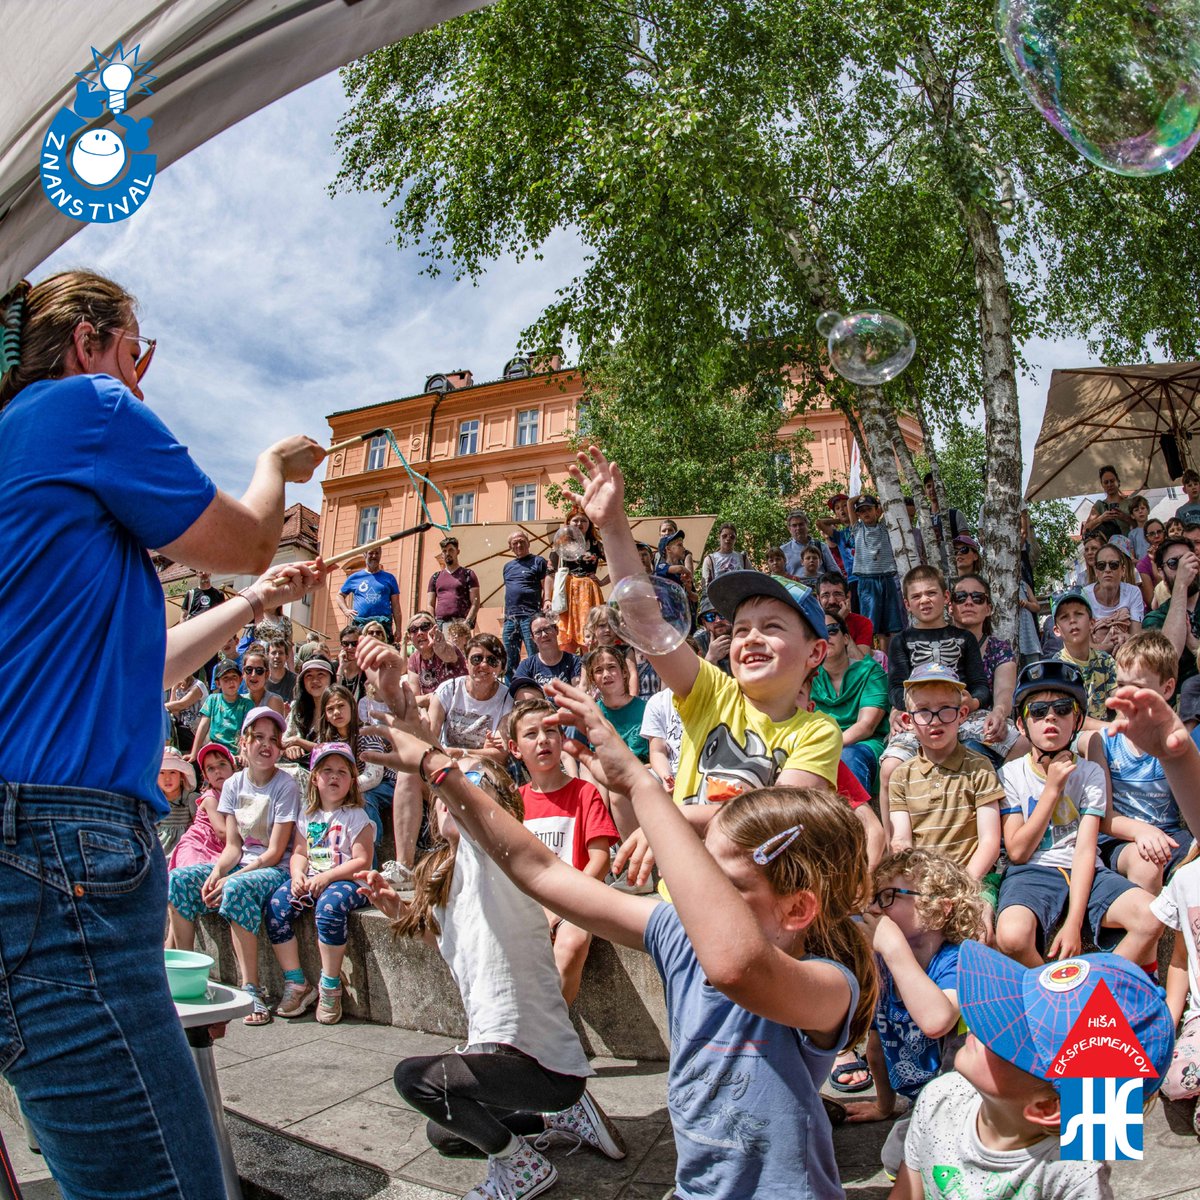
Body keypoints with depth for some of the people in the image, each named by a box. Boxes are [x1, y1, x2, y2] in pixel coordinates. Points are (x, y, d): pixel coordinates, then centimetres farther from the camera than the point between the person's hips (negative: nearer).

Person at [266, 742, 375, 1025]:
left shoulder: (355, 816, -4)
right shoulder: (307, 814, 14)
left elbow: (362, 861, -11)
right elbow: (299, 853, 13)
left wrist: (326, 877, -20)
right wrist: (298, 875, -9)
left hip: (346, 881, -6)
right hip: (311, 880, 6)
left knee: (330, 905, -35)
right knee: (276, 904, -17)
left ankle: (330, 988, -18)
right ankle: (296, 985, -7)